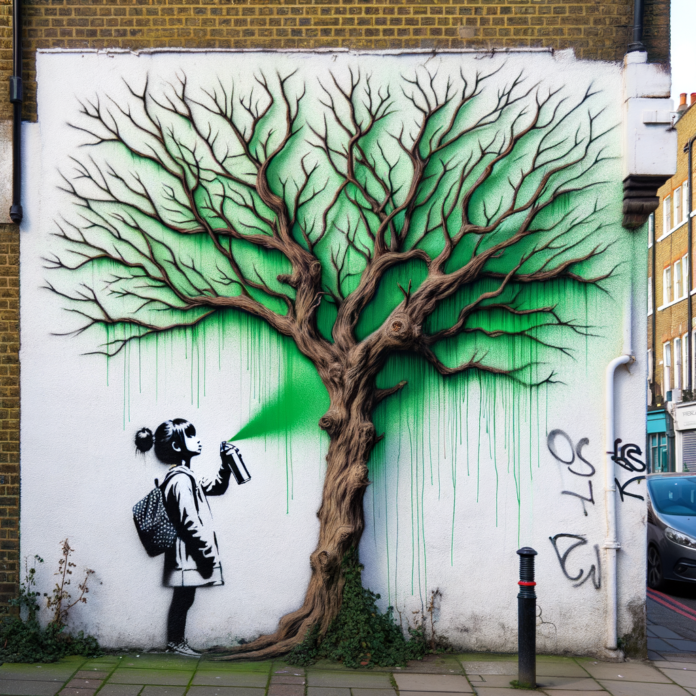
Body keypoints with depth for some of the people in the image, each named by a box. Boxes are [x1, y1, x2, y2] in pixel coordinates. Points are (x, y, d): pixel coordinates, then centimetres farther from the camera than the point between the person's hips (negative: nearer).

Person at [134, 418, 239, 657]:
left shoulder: (185, 476, 14)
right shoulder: (181, 479, -18)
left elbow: (215, 488, 27)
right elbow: (190, 522, -21)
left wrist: (225, 465, 11)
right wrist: (207, 554, -18)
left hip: (188, 554, 10)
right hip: (187, 551, -10)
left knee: (184, 598, 14)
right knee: (183, 598, 0)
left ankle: (177, 642, 20)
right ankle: (175, 642, 8)